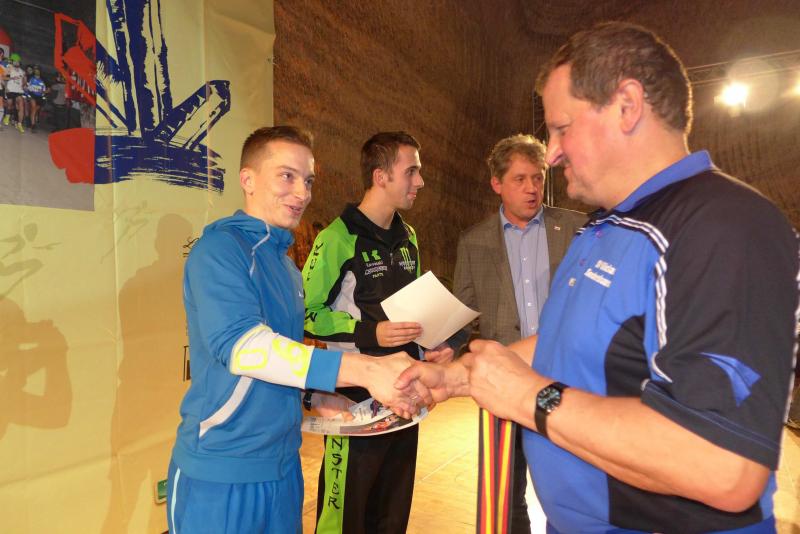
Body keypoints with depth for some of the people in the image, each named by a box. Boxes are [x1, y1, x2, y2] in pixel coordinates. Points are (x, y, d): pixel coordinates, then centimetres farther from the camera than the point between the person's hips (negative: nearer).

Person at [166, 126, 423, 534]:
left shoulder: (285, 263, 9)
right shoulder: (221, 247, -15)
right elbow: (239, 343, -30)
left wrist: (317, 398, 1)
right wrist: (365, 370, -35)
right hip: (221, 473, -7)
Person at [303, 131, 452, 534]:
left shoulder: (408, 239, 10)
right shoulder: (338, 240, -14)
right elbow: (305, 314, -14)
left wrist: (431, 344, 5)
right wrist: (369, 333, -22)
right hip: (355, 400, -7)